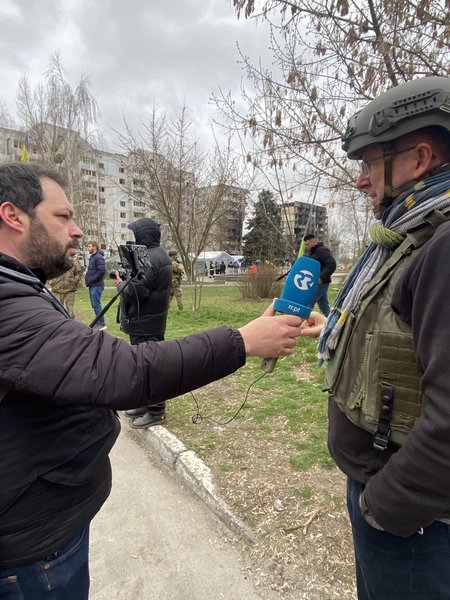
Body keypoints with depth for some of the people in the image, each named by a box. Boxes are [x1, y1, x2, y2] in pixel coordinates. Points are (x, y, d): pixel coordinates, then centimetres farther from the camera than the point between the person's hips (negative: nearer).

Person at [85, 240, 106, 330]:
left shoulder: (99, 257, -11)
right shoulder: (92, 257, 17)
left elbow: (102, 271, -21)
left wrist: (91, 280, -17)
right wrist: (88, 279, 9)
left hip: (97, 285, -9)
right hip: (92, 285, 9)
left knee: (96, 304, -7)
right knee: (94, 304, 13)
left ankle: (102, 324, -1)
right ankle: (98, 322, 21)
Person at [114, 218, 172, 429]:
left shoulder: (149, 259, -19)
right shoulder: (159, 255, 14)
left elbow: (135, 292, -22)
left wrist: (120, 284, -4)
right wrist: (127, 281, 8)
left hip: (144, 324, -10)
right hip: (151, 321, 10)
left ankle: (156, 411, 10)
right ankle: (146, 403, 32)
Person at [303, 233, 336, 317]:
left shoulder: (322, 250, -9)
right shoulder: (313, 252, 20)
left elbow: (332, 265, -20)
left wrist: (321, 278, -25)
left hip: (320, 283, -10)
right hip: (316, 283, 10)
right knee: (325, 307, 12)